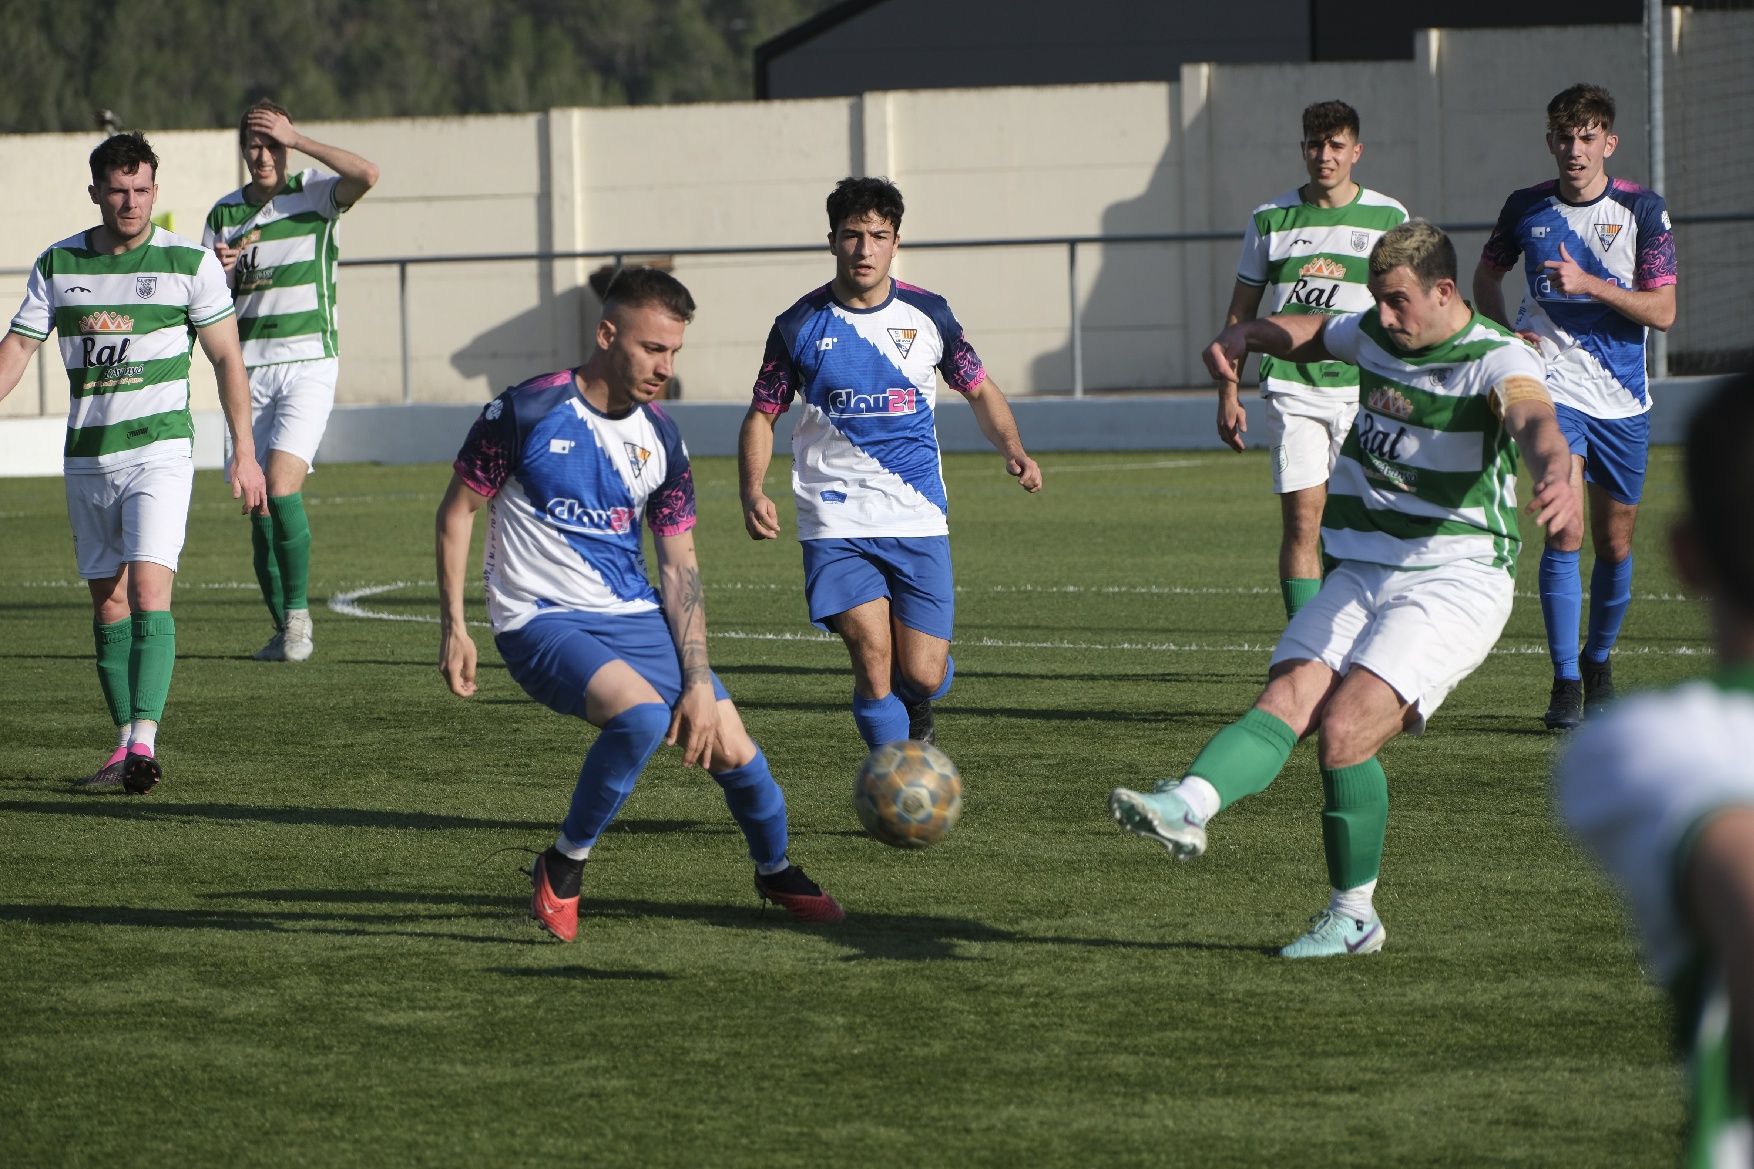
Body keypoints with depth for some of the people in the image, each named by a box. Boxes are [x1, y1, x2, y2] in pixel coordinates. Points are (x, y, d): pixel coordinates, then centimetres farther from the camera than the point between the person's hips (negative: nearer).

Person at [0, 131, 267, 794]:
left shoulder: (189, 262, -3)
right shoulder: (57, 265, 5)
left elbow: (226, 358, 1)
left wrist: (243, 452, -3)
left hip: (159, 447, -4)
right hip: (86, 458, 4)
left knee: (149, 590, -18)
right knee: (108, 604, 7)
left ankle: (145, 743, -25)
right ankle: (124, 745, 14)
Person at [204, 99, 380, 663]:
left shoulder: (315, 194, -1)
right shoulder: (224, 212, 10)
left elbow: (367, 175, -22)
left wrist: (297, 140, -17)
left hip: (308, 365, -4)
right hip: (248, 370, 4)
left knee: (281, 487, -20)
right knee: (258, 507, 1)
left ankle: (299, 613, -6)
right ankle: (284, 629, 11)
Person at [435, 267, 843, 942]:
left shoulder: (662, 440, 5)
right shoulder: (526, 412, -11)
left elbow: (679, 564, 8)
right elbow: (458, 508, 0)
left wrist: (699, 681, -1)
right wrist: (453, 626, -6)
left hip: (635, 618, 5)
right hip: (540, 622, -5)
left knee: (731, 749, -2)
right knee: (643, 713, -33)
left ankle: (777, 874, 30)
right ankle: (561, 872, -13)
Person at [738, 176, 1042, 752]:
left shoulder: (928, 315, 3)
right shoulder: (800, 326, 0)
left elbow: (980, 391, 15)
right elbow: (762, 415, 8)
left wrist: (1014, 450, -4)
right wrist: (753, 493, -9)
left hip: (919, 521, 1)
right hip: (836, 525, -1)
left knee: (922, 676, -2)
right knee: (872, 656, -17)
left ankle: (918, 712, 36)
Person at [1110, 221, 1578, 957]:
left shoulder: (1497, 361, -12)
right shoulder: (1376, 336, 9)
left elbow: (1533, 418, -35)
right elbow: (1309, 335, 31)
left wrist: (1554, 473, -58)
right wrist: (1244, 335, 9)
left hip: (1453, 583, -6)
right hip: (1361, 576, 6)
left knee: (1344, 728, -21)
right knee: (1287, 698, -18)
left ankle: (1353, 916, -7)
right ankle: (1187, 807, -42)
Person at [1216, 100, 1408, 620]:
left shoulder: (1388, 218, 5)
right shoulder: (1270, 220, 6)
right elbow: (1241, 312, 13)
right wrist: (1227, 392, 8)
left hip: (1364, 389, 0)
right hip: (1291, 388, 0)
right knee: (1301, 520, -8)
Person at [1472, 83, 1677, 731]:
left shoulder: (1642, 209, -3)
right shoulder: (1525, 208, 2)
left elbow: (1663, 311, -6)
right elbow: (1486, 275, 20)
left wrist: (1589, 282, -19)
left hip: (1623, 398, 1)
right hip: (1553, 389, -1)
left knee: (1615, 542, 9)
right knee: (1565, 532, -16)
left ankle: (1598, 661, 33)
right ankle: (1565, 684, -13)